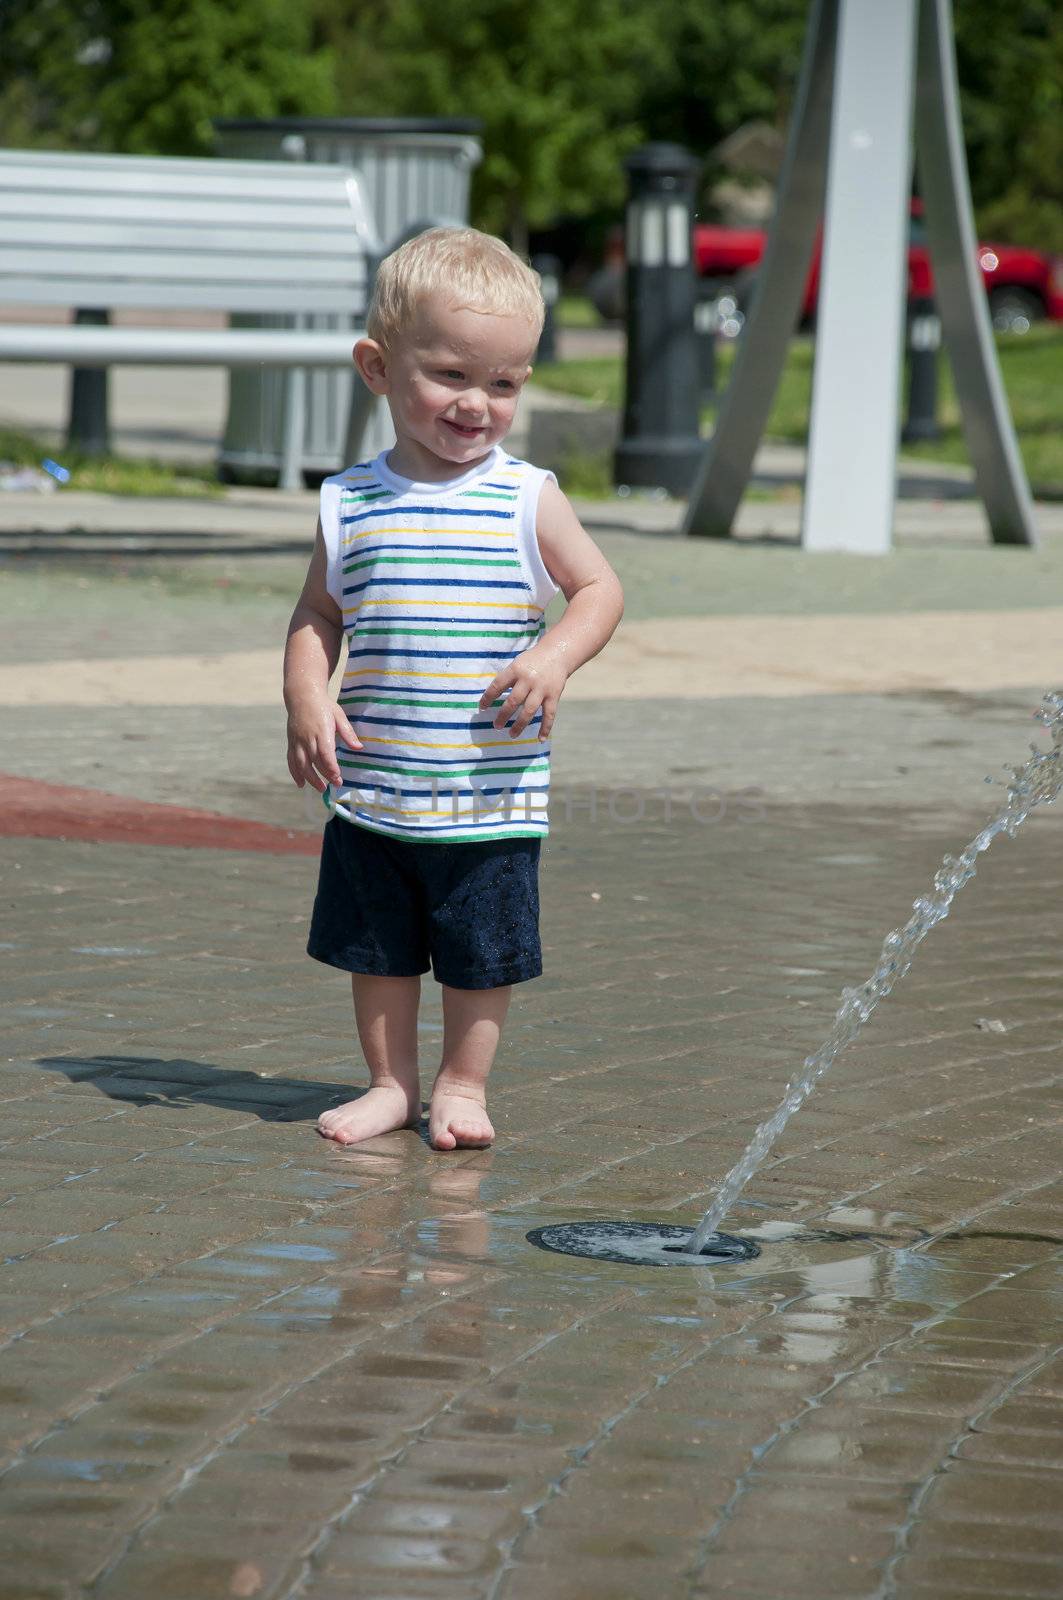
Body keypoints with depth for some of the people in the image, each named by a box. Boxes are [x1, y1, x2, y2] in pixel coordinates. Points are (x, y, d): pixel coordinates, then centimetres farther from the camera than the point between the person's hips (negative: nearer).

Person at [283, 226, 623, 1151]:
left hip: (492, 793, -2)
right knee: (378, 948, 11)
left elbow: (599, 588, 2)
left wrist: (556, 656, -17)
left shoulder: (528, 501, -5)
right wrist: (308, 699, -8)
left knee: (483, 952, 7)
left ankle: (462, 1085, 25)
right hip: (372, 790, 2)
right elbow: (319, 612, 8)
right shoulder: (351, 504, 0)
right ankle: (390, 1083, 27)